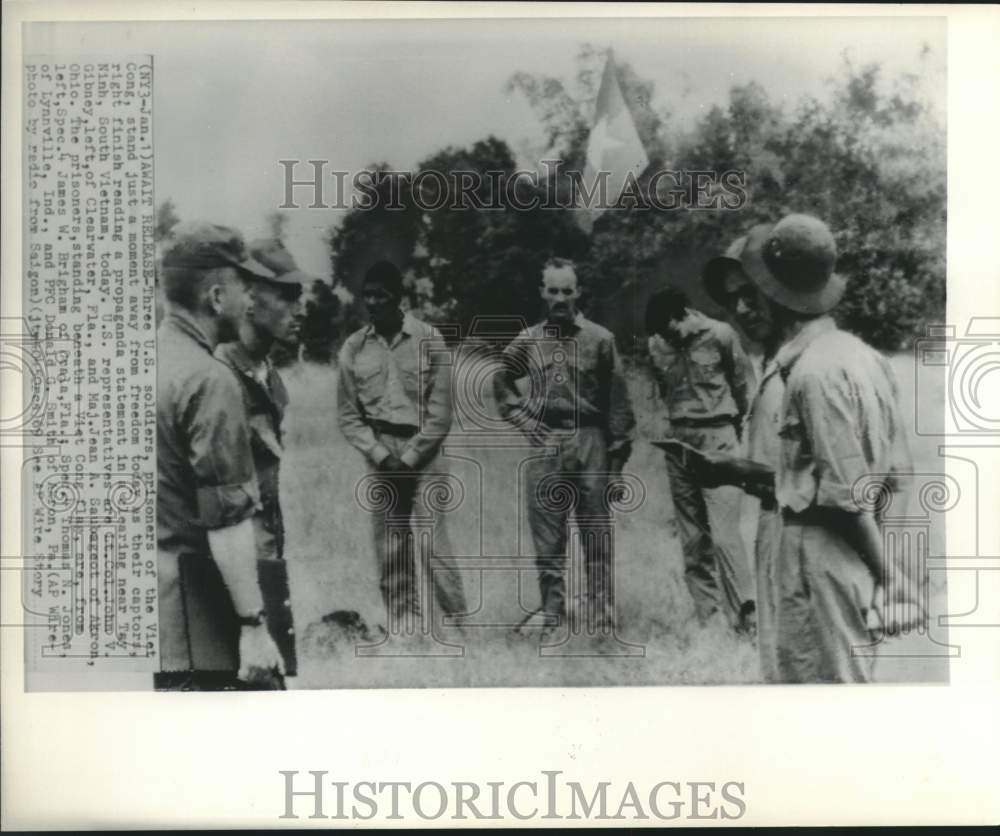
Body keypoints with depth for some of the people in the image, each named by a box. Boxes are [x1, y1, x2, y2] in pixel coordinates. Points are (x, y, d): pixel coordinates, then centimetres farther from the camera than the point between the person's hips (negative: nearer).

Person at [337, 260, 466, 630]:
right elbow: (348, 414, 6)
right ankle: (403, 627, 15)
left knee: (432, 543, -7)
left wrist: (409, 457, -9)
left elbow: (441, 410, -4)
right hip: (379, 456, 3)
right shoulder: (353, 348, 4)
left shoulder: (428, 340, -2)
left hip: (422, 451, -2)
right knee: (390, 550, 5)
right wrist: (380, 454, -6)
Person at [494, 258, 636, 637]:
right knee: (547, 541, 6)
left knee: (597, 542, 2)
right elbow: (502, 385, 18)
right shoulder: (526, 342, 7)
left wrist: (618, 450, -2)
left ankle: (602, 625, 10)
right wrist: (525, 423, 6)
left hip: (590, 442, -2)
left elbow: (617, 399, 0)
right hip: (544, 446, 2)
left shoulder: (600, 339, 1)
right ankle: (550, 620, 16)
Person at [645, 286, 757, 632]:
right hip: (678, 441, 4)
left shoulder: (720, 336, -8)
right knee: (691, 535, 7)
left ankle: (744, 614, -6)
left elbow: (744, 386, 4)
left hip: (718, 439, -4)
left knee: (723, 533, -11)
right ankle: (703, 611, 15)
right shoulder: (657, 345, 2)